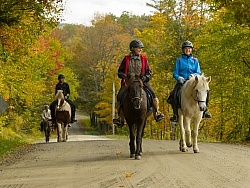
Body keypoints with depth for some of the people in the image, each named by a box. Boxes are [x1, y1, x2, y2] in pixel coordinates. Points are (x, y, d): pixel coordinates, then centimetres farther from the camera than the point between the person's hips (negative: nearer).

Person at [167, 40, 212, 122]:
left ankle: (204, 110, -5)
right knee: (173, 95, -29)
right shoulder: (179, 60, 10)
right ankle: (175, 114, -15)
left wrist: (194, 75, -15)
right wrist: (179, 78, -16)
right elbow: (175, 73, 6)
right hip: (181, 82, -1)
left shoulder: (195, 60, 14)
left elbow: (198, 73, 7)